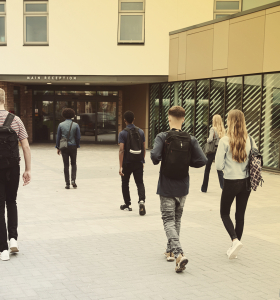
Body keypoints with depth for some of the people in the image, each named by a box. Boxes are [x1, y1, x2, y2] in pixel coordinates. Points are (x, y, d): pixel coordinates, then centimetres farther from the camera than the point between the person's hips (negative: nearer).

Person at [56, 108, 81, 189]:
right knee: (73, 164, 15)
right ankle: (73, 180, -2)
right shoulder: (76, 125, -3)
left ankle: (67, 183, 5)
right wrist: (77, 146, 13)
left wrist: (58, 147, 8)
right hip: (73, 147, 0)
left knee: (66, 165, 5)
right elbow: (78, 137, -1)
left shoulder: (61, 125, -3)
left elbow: (58, 137, 0)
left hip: (64, 147, 0)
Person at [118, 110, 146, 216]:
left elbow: (121, 150, -16)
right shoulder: (140, 132, 2)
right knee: (140, 182, 4)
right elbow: (144, 148, 5)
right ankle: (142, 201, -20)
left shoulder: (123, 133, -10)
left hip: (127, 163, -2)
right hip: (138, 162, 2)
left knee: (125, 183, 15)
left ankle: (127, 204, 24)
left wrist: (120, 166, -15)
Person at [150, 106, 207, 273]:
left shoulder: (162, 137, -12)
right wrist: (188, 163, 6)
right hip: (183, 187, 4)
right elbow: (202, 160, -11)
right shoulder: (191, 139, -4)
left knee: (169, 221, 0)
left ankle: (179, 254, -17)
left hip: (166, 188, -3)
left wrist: (157, 161, -4)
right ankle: (171, 251, 33)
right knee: (177, 220, 20)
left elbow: (155, 155, -27)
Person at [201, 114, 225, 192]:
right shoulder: (223, 130, 2)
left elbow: (210, 139, -24)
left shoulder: (213, 129, -13)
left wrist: (207, 140, -5)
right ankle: (223, 186, -10)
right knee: (219, 170, 6)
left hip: (212, 150, -3)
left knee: (207, 169, 12)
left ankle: (204, 188, 23)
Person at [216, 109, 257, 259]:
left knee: (224, 213, 14)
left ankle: (235, 240, -7)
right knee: (240, 215, 14)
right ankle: (234, 248, 21)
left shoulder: (225, 141, -15)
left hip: (231, 182, -4)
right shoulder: (249, 140, -3)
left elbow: (219, 165, -13)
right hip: (246, 182, 4)